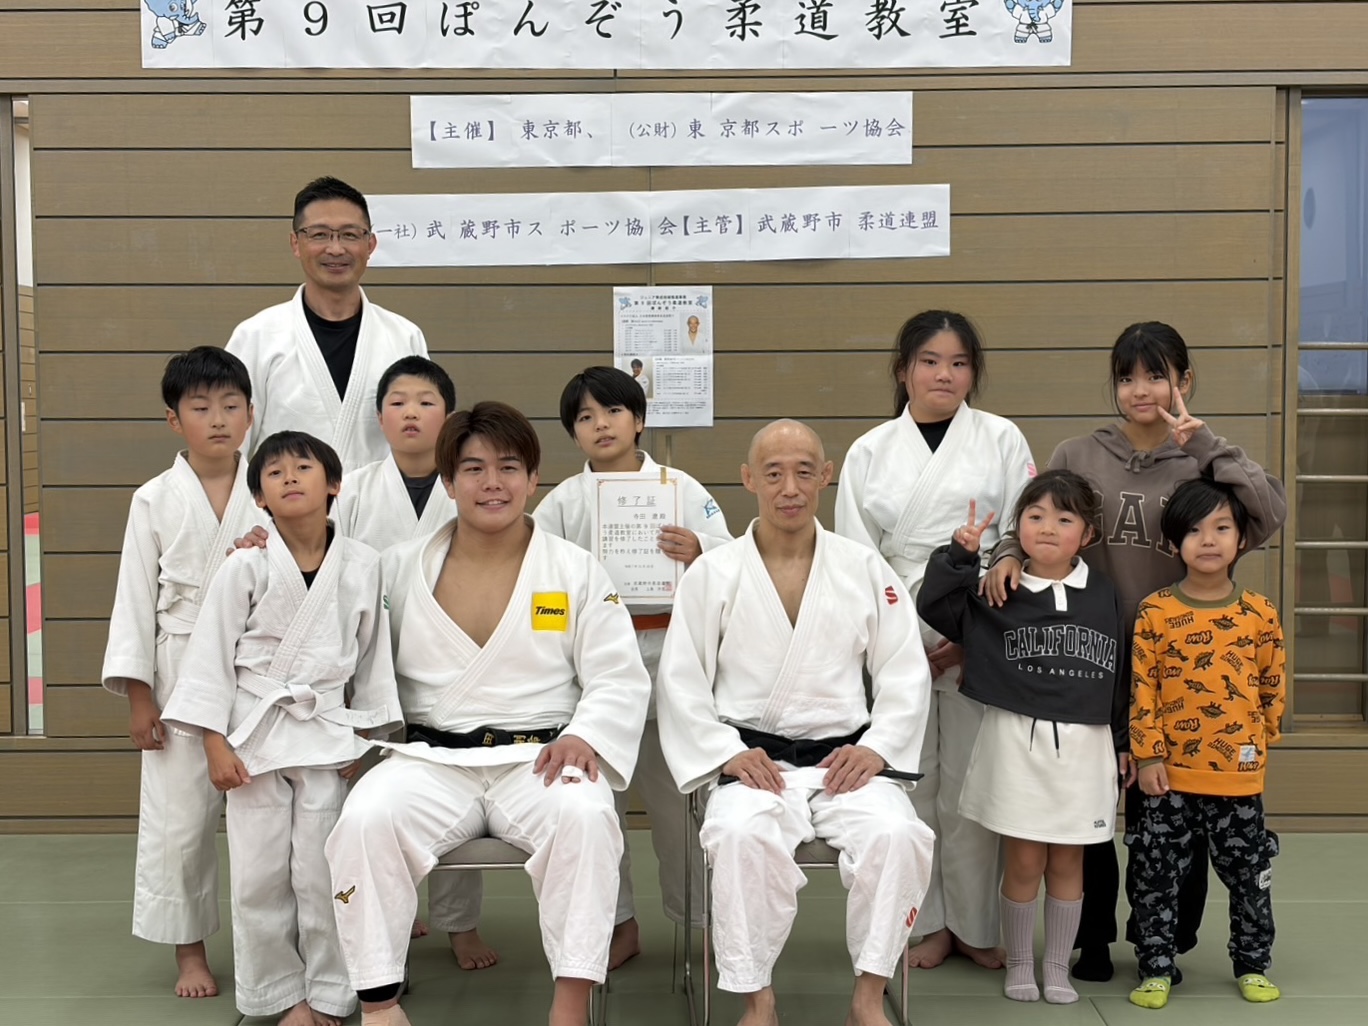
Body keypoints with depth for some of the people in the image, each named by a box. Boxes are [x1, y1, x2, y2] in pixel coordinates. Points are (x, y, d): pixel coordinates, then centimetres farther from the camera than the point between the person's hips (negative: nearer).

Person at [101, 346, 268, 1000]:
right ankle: (189, 950, 23)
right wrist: (138, 694, -3)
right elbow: (136, 596, 0)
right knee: (177, 815, 5)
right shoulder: (154, 501, -1)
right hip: (181, 670, 0)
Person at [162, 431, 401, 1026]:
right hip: (255, 732, 0)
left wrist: (364, 737, 6)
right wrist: (215, 743, -7)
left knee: (321, 874, 4)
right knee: (259, 876, 5)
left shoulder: (362, 565, -3)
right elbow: (212, 652, -4)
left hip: (327, 732, 0)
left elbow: (372, 654, 6)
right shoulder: (246, 566, -7)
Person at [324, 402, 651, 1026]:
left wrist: (583, 737, -16)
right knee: (366, 817, -29)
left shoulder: (576, 570, 6)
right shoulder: (402, 569, 11)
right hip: (433, 759, 1)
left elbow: (621, 679, 2)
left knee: (584, 815, -34)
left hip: (539, 760, -1)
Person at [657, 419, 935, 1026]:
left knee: (897, 835, -28)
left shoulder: (866, 570, 9)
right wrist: (728, 753, -10)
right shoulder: (711, 574, 5)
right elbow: (681, 681, 3)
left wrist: (877, 747, -6)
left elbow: (905, 675, 9)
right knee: (741, 835, -34)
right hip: (753, 762, -1)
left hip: (845, 759, 2)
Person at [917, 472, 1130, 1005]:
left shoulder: (1103, 595, 4)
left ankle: (1057, 966, 25)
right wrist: (959, 553, -17)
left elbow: (1121, 671, 10)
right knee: (1024, 861, 5)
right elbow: (932, 605, -8)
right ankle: (1018, 964, 22)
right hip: (1017, 740, -2)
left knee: (1067, 862, 11)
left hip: (1084, 744, 2)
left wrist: (1124, 739, 11)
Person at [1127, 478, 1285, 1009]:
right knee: (1158, 874, 6)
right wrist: (1148, 755, -8)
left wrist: (1259, 741, 9)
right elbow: (1142, 688, -6)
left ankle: (1252, 966, 31)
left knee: (1249, 874, 13)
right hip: (1170, 774, -1)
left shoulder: (1259, 613, -1)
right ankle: (1156, 970, 19)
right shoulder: (1155, 611, -6)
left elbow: (1273, 685, 8)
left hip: (1238, 775, 1)